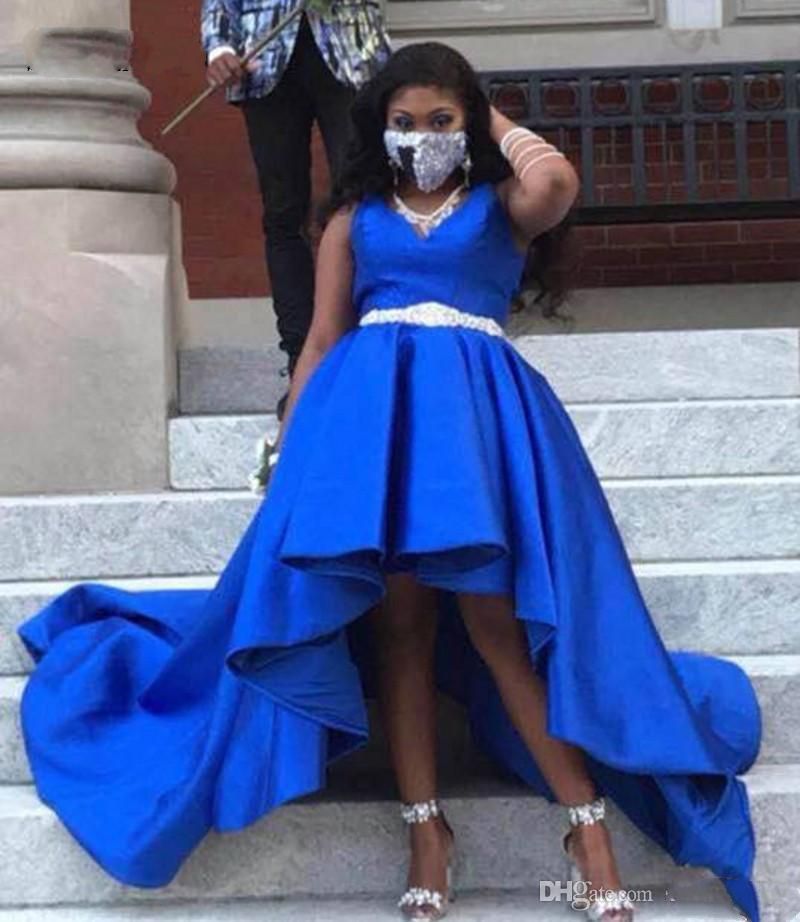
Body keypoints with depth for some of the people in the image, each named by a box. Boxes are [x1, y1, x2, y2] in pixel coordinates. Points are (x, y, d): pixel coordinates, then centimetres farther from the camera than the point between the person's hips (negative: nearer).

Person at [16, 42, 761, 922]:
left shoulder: (502, 206, 12)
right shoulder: (354, 218, 19)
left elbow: (555, 179, -13)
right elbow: (321, 344, 17)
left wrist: (497, 122, 7)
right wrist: (289, 450, 7)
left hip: (479, 411, -2)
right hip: (370, 411, 3)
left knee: (495, 618, -14)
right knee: (396, 615, -6)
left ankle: (589, 828, -10)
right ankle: (427, 831, -2)